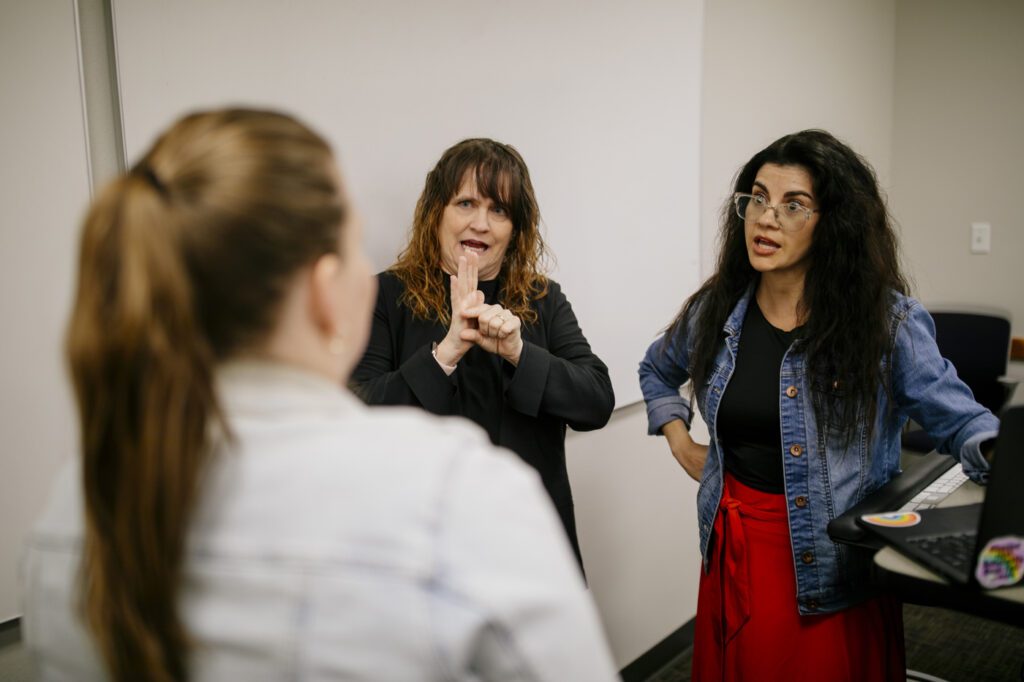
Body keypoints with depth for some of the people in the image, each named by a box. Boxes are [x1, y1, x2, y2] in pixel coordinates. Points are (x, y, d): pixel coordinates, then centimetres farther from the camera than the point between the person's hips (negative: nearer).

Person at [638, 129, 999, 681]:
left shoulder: (887, 323, -12)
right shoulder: (715, 309, 0)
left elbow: (960, 420, -9)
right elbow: (657, 371, 19)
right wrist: (680, 442, 6)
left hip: (832, 568, -3)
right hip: (731, 552, 4)